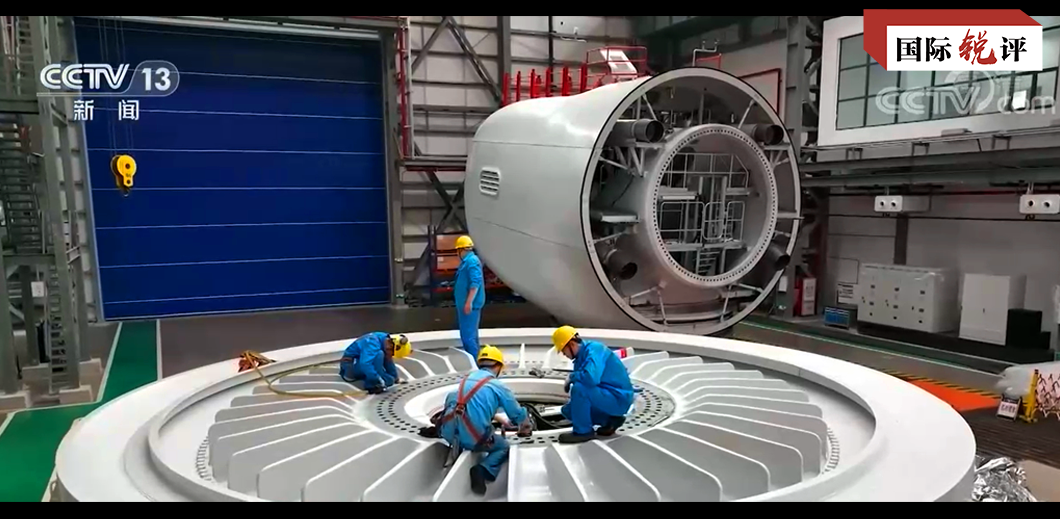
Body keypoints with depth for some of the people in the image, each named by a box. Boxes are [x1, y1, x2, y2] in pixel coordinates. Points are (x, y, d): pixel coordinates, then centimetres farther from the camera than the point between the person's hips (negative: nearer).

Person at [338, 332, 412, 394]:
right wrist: (379, 380, -38)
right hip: (351, 362, -9)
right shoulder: (373, 343, -30)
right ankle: (372, 385, -20)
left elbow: (388, 362, 8)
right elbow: (364, 364, -42)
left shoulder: (386, 340, -5)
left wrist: (395, 378, 8)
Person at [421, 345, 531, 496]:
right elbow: (518, 414, 14)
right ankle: (483, 470, -3)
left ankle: (438, 430, 11)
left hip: (449, 433, 5)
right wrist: (525, 429, 38)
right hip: (474, 439, -5)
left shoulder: (467, 378, 19)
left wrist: (501, 420, 47)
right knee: (503, 447, 23)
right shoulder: (499, 386, 4)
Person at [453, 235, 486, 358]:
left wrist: (469, 302, -27)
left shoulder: (472, 261, -15)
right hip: (464, 304, 11)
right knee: (470, 335, 16)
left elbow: (475, 283, -23)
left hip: (469, 305, -11)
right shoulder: (467, 261, 17)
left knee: (468, 336, -11)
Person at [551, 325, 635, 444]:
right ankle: (610, 420, 10)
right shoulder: (582, 355, 9)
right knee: (567, 410, 11)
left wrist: (571, 376, -19)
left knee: (579, 388, -29)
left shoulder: (593, 350, -19)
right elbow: (583, 379, 21)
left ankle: (583, 431, -12)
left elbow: (591, 378, -36)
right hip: (606, 397, 10)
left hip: (618, 399, -10)